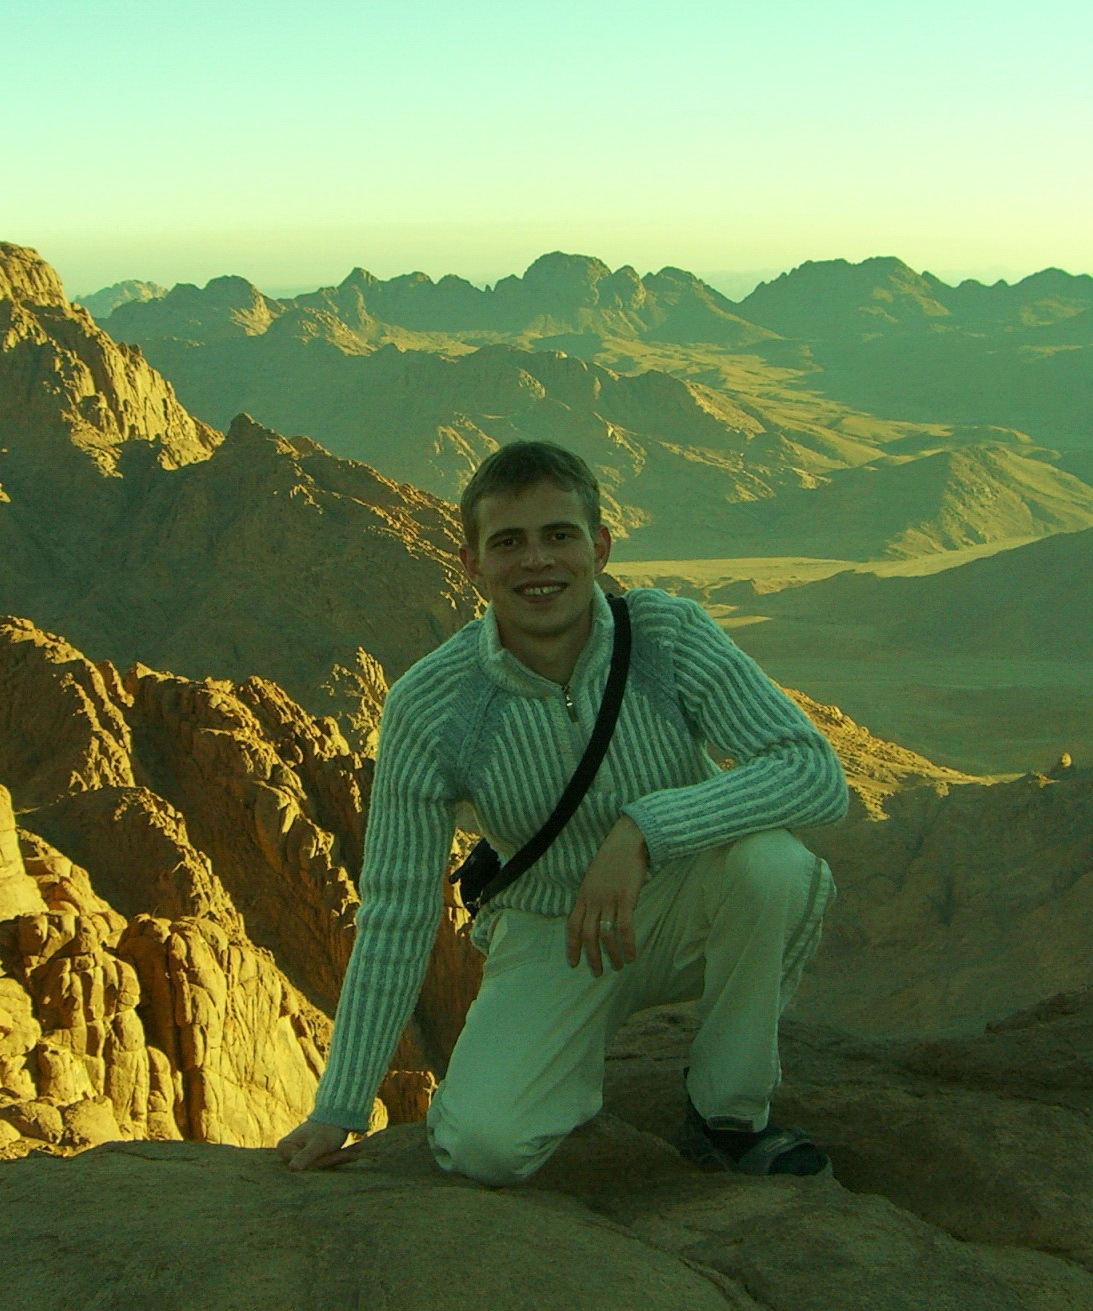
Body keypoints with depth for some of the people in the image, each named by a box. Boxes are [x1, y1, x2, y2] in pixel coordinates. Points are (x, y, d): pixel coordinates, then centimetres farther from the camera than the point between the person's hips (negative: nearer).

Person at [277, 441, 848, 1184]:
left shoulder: (671, 635, -21)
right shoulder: (428, 709, -19)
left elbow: (817, 775, -30)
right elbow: (395, 915, -11)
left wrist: (643, 829, -42)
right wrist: (339, 1109, -8)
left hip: (684, 911, 0)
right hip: (550, 933, 0)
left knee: (767, 857, -34)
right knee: (484, 1147, -24)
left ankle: (729, 1116, -10)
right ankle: (576, 1057, 13)